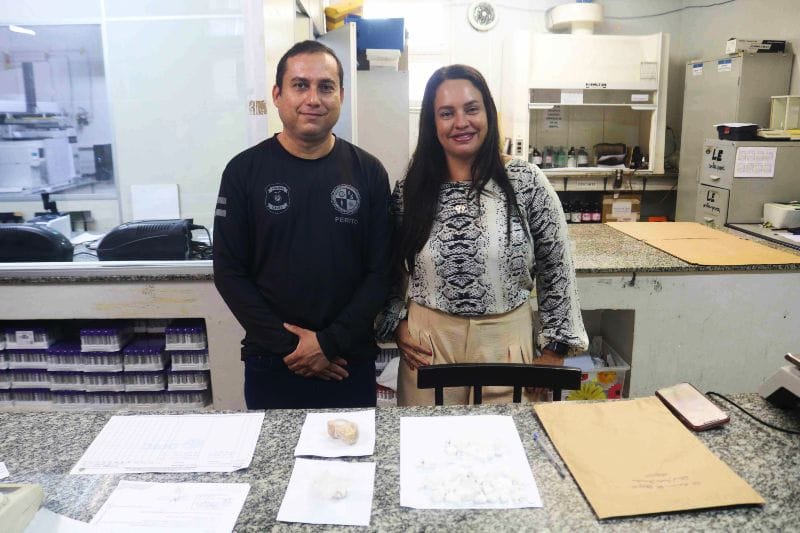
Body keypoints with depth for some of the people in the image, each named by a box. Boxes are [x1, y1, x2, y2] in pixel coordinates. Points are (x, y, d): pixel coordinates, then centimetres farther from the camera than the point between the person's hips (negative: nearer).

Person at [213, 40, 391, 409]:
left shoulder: (368, 172, -1)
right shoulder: (245, 170, -3)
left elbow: (380, 270, -3)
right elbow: (229, 272, -4)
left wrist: (331, 342, -12)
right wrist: (287, 344, -11)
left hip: (350, 361, 1)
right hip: (270, 364, 0)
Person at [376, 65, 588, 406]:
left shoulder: (526, 182, -7)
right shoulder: (409, 190, -1)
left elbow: (557, 269, -2)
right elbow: (388, 271, 10)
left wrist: (555, 349, -1)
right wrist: (396, 324, -1)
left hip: (506, 344, -1)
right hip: (428, 346, 1)